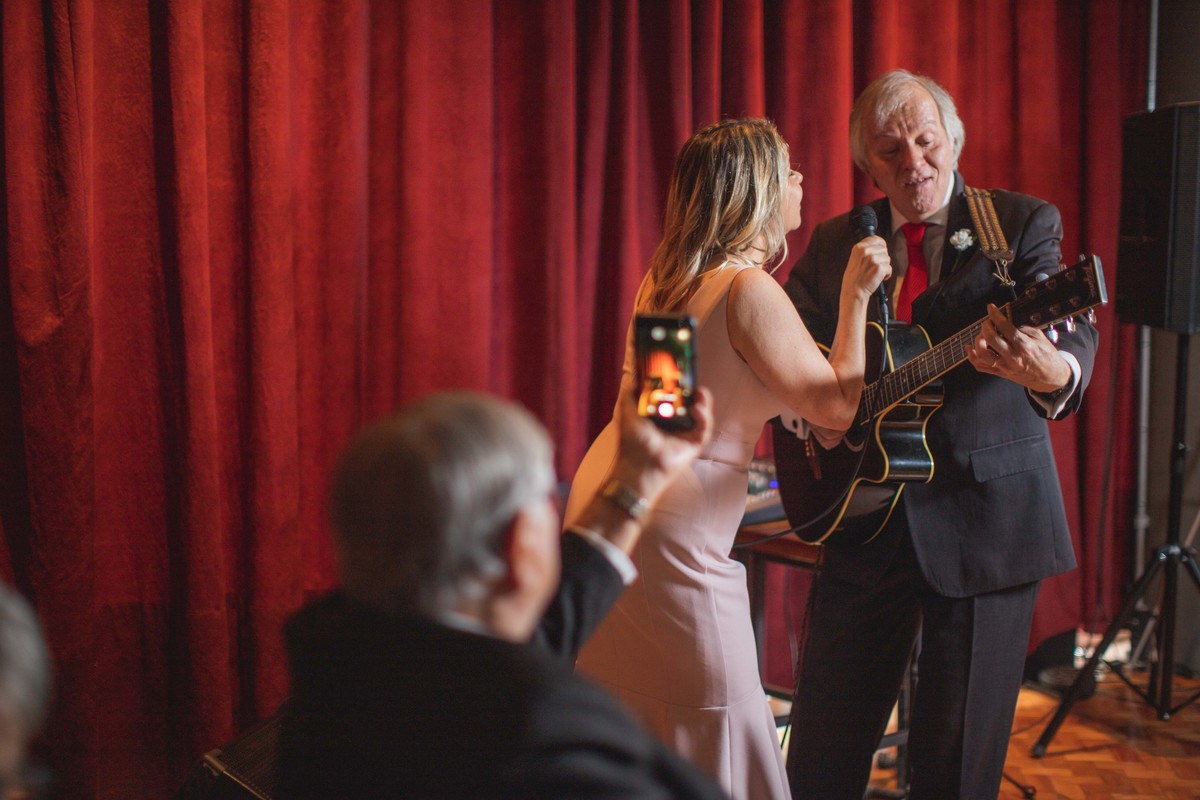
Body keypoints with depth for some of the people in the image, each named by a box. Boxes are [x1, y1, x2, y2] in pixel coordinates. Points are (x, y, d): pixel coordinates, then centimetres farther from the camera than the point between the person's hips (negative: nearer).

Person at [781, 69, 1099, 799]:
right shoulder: (835, 243, 8)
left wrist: (1047, 370, -45)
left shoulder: (1023, 225, -4)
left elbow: (1072, 340, -20)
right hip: (869, 514, 3)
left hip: (987, 519, -3)